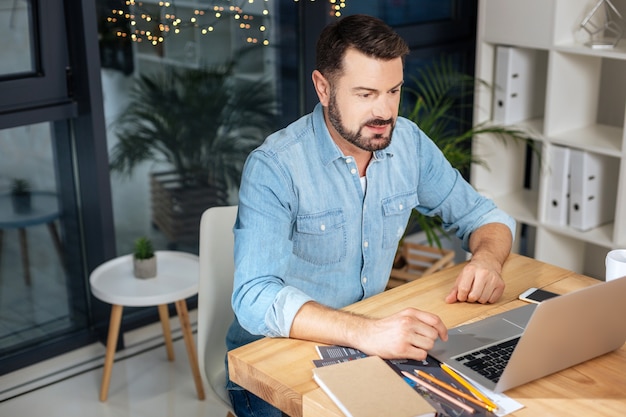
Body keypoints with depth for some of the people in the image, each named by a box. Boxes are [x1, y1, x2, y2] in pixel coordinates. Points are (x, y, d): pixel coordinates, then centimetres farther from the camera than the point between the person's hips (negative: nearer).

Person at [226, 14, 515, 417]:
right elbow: (255, 298, -32)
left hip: (368, 347, 5)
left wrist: (487, 258, -15)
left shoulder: (409, 142, -2)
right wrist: (365, 332, -47)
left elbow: (483, 215, 9)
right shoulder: (274, 167, -21)